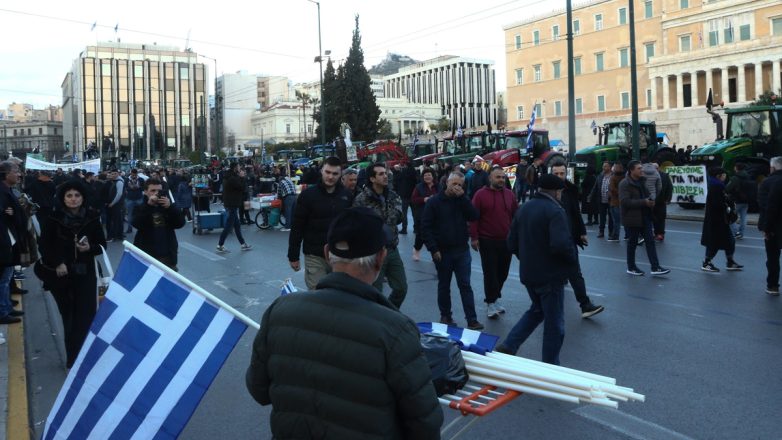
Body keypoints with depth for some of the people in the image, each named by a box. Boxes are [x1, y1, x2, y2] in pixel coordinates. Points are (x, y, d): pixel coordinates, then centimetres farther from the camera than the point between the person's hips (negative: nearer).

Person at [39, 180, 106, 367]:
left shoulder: (92, 218, -1)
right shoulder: (54, 219, -4)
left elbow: (102, 244, 6)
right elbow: (45, 245, 1)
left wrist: (90, 248, -14)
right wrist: (56, 263, -12)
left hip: (86, 275, 0)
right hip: (62, 275, 0)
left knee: (86, 316, -7)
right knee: (69, 317, 8)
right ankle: (72, 358, 18)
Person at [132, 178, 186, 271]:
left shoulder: (168, 206, 10)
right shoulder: (141, 208, 2)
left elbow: (180, 223, -3)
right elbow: (137, 224, -17)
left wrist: (170, 207, -17)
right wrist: (149, 205, -24)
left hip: (168, 254, 3)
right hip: (146, 254, -2)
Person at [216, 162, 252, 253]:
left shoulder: (228, 177, 11)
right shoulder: (233, 178, -20)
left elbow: (240, 188, 15)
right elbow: (243, 188, -17)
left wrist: (240, 178, 5)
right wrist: (242, 177, -8)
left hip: (229, 204, 10)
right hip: (232, 205, -10)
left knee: (237, 225, 14)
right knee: (228, 226, -4)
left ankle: (243, 244, 22)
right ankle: (220, 245, 1)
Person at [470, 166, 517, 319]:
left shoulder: (510, 194, 7)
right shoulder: (480, 194, -5)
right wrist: (474, 237, -10)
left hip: (506, 241, 4)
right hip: (487, 241, -4)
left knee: (503, 272, 12)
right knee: (490, 272, -1)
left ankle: (493, 296, 30)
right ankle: (491, 302, 9)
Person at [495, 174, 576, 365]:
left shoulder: (523, 209, 7)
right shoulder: (554, 211, -18)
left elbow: (512, 243, 9)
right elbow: (561, 244, -30)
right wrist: (571, 258, -11)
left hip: (527, 273, 8)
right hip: (550, 275, -7)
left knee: (537, 310, 26)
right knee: (554, 323, 6)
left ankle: (508, 346, 18)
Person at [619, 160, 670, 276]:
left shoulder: (642, 181, 11)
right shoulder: (625, 184, -14)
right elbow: (625, 201, -25)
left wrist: (650, 201, 4)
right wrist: (644, 202, -25)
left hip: (645, 217, 7)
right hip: (632, 219, -7)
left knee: (650, 241, 3)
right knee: (632, 243, 4)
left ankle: (655, 267, 5)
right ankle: (631, 268, 18)